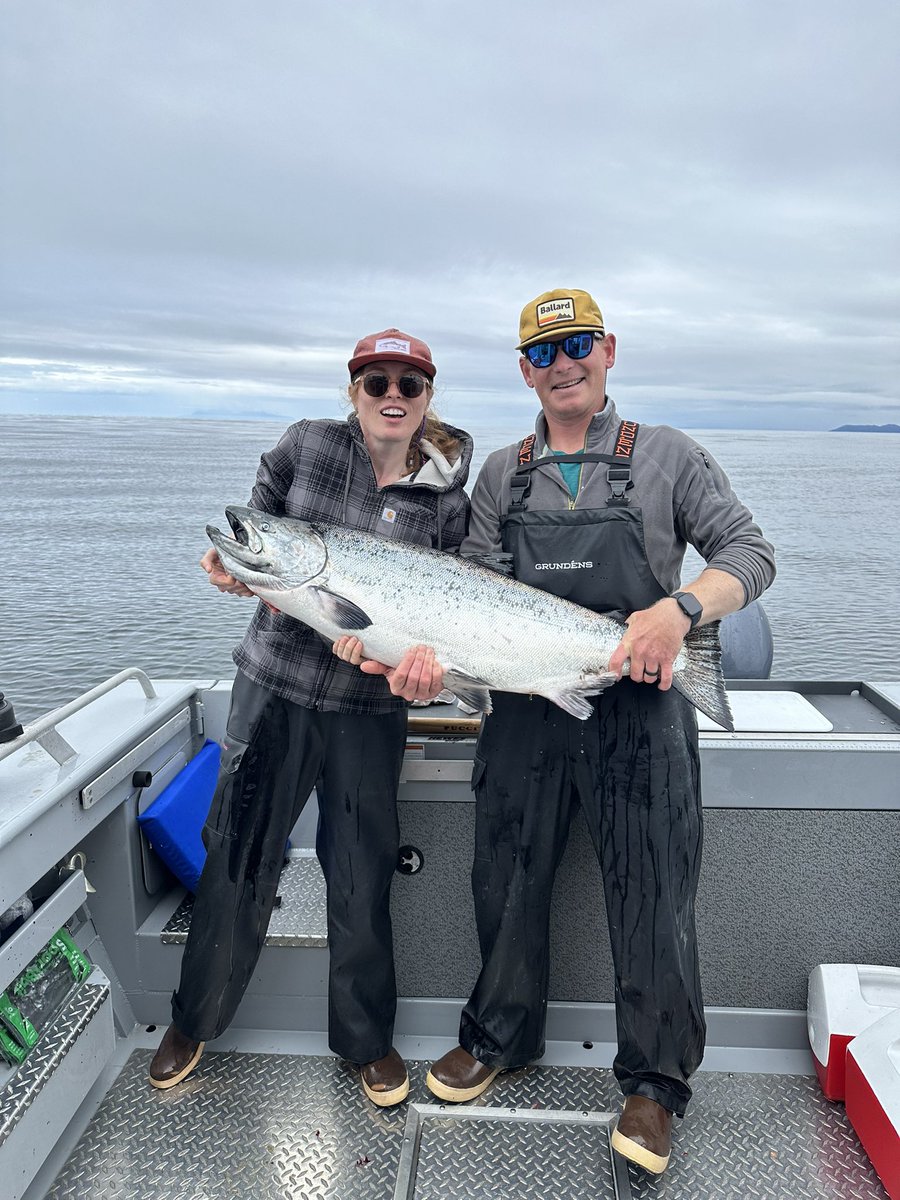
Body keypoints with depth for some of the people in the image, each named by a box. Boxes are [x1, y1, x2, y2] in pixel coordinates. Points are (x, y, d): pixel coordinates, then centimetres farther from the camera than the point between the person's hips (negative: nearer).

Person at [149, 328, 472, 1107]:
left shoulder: (447, 492, -4)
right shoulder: (305, 446, -1)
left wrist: (429, 650, -24)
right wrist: (236, 569, -13)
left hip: (370, 707, -1)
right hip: (274, 687, 1)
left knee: (362, 876, 10)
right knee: (237, 858, 12)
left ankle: (368, 1041, 35)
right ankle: (194, 1021, 38)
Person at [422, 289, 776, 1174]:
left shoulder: (667, 455, 3)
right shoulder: (501, 474, 11)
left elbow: (749, 552, -2)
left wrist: (680, 608, -20)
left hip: (637, 711, -2)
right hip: (524, 710, 3)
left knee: (651, 895, 4)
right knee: (506, 883, 14)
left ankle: (654, 1083, 26)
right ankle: (498, 1038, 38)